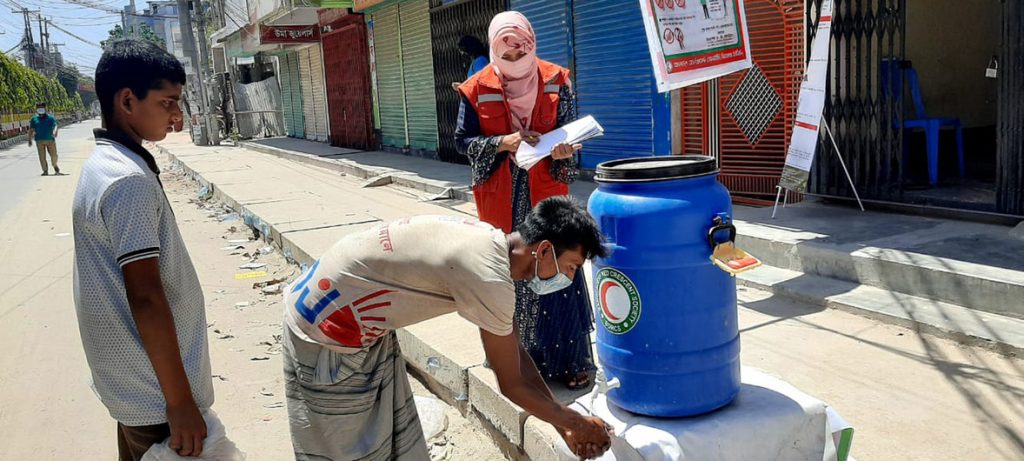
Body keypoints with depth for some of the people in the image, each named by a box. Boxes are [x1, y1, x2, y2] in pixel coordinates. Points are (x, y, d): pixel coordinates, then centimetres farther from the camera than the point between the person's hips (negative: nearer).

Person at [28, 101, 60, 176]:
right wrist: (30, 140, 3)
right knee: (42, 157, -3)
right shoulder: (34, 119, 10)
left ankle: (55, 166, 28)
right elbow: (31, 130, 10)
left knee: (54, 155, 1)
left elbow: (56, 126, -6)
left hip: (50, 140, -1)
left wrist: (55, 132, -28)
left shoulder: (51, 118, 7)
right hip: (40, 141, 1)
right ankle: (45, 171, 3)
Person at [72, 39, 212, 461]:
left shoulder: (102, 163, 7)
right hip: (155, 394, -9)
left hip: (130, 381, 9)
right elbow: (145, 297, -25)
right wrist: (180, 402, -20)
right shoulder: (129, 180, -23)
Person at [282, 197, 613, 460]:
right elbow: (512, 385, -14)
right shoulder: (488, 278, -27)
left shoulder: (487, 242, 0)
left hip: (361, 319, 9)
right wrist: (572, 421, 2)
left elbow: (513, 351, 9)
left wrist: (561, 421, 12)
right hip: (328, 331, -9)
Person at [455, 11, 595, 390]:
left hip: (547, 192, 0)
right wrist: (504, 142, -16)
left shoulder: (555, 80, -1)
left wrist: (563, 151, -18)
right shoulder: (477, 89, -3)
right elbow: (462, 140, 0)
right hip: (500, 199, 0)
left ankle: (570, 360, 11)